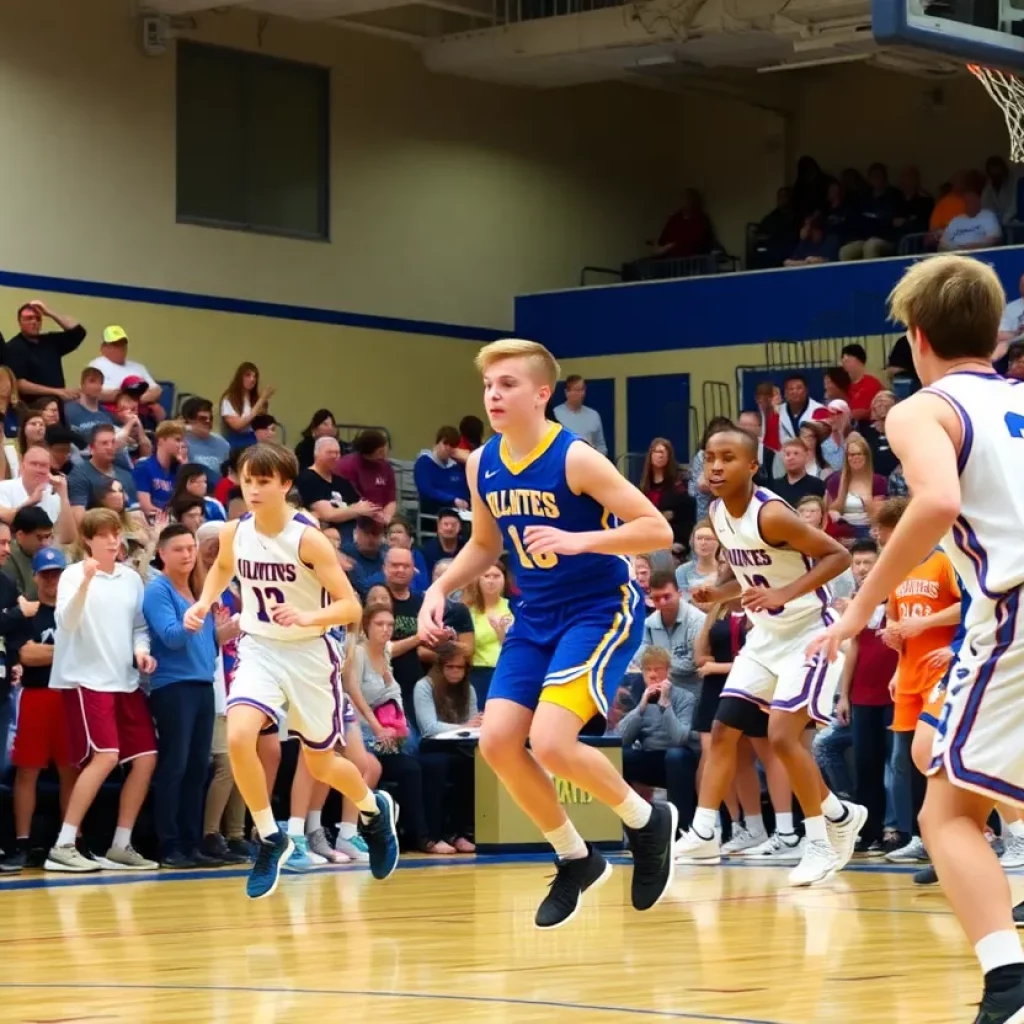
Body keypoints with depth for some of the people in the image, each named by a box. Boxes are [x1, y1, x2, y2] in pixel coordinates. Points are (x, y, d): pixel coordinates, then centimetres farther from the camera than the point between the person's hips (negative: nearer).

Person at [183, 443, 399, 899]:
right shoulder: (234, 533, -6)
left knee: (320, 764, 11)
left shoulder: (308, 538, -19)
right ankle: (271, 839, -5)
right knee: (238, 737, -24)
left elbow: (350, 607, -18)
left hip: (308, 653, -3)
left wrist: (306, 617, -35)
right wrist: (204, 604, 2)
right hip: (259, 650, 3)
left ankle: (375, 810, 45)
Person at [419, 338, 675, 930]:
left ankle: (648, 823, 5)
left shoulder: (575, 459, -19)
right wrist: (440, 590, 3)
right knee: (497, 742, -4)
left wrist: (577, 540, -30)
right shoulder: (482, 466, 1)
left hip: (602, 609, -7)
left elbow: (657, 530, -19)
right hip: (536, 616, 7)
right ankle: (576, 860, 16)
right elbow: (485, 544, 19)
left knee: (550, 742, -22)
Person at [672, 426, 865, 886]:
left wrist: (784, 595, -31)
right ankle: (703, 836, 10)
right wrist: (719, 593, -1)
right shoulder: (718, 513, 1)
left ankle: (821, 841, -2)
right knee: (722, 730, 5)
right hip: (766, 634, 9)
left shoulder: (771, 514, -25)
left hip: (809, 632, -9)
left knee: (782, 736, -16)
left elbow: (838, 555, -23)